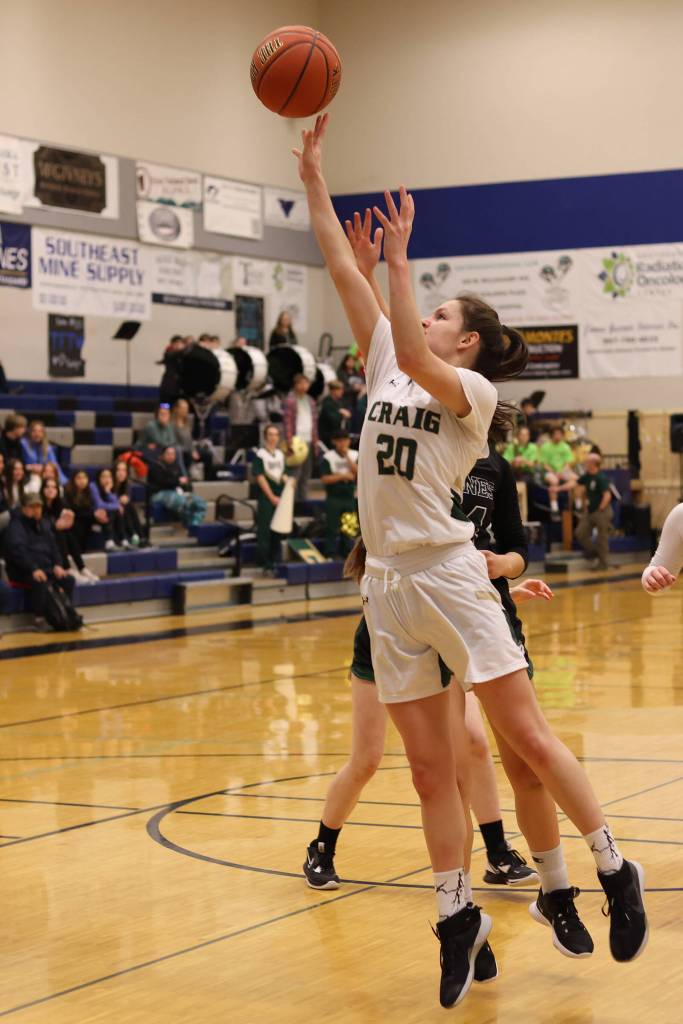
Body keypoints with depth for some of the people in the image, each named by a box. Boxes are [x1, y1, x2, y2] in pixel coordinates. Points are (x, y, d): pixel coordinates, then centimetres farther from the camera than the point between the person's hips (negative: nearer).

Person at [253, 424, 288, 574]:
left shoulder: (281, 455, 13)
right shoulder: (260, 455, -6)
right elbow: (260, 477, -11)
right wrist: (272, 497, -13)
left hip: (279, 497, 6)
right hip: (265, 497, -6)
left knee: (277, 532, 9)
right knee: (264, 531, -5)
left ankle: (274, 562, 19)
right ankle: (265, 564, -1)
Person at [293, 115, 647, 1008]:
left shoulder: (473, 390, -3)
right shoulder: (385, 365, 15)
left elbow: (413, 355, -24)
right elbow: (342, 269, 12)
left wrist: (399, 254, -20)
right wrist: (313, 179, 9)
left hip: (448, 573, -6)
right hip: (387, 582, 6)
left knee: (526, 736, -4)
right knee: (430, 768, 7)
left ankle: (615, 870, 9)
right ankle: (458, 915, 15)